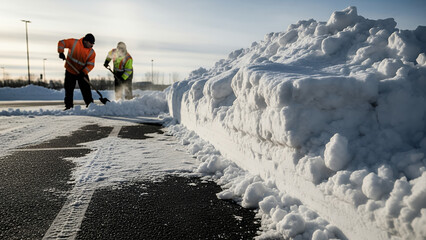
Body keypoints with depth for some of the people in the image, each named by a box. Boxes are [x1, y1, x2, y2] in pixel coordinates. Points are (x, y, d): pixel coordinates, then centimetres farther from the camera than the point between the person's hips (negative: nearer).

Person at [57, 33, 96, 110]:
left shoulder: (92, 52, -8)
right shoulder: (74, 43, -13)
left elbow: (91, 64, -12)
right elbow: (61, 43, -8)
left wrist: (84, 72, -26)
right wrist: (61, 52, -23)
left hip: (82, 73, 1)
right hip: (70, 71, -1)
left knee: (86, 89, -3)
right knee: (69, 89, 4)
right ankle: (69, 106, 15)